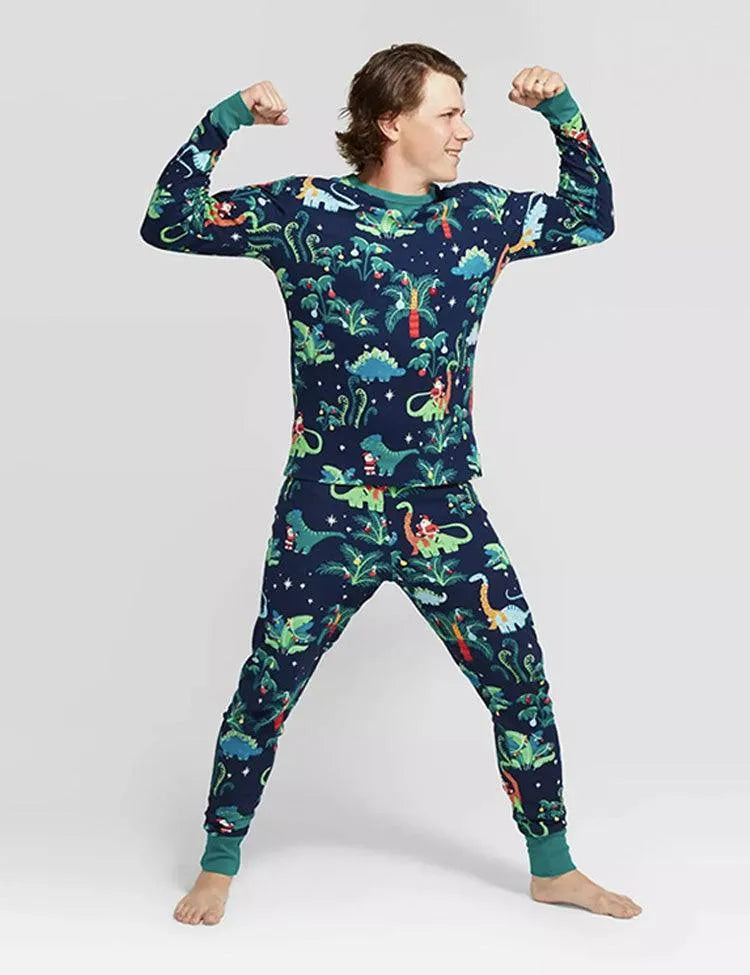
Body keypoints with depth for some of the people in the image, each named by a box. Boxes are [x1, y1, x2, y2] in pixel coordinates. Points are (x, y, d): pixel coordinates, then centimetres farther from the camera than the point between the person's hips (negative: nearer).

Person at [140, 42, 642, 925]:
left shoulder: (478, 215, 6)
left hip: (445, 512, 4)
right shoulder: (304, 209, -5)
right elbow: (164, 224, -4)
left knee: (522, 682, 6)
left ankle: (553, 868, 26)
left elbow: (593, 218, 18)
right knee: (267, 688, 7)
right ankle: (218, 864, 27)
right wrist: (226, 120, -14)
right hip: (327, 512, -3)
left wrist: (562, 110, 6)